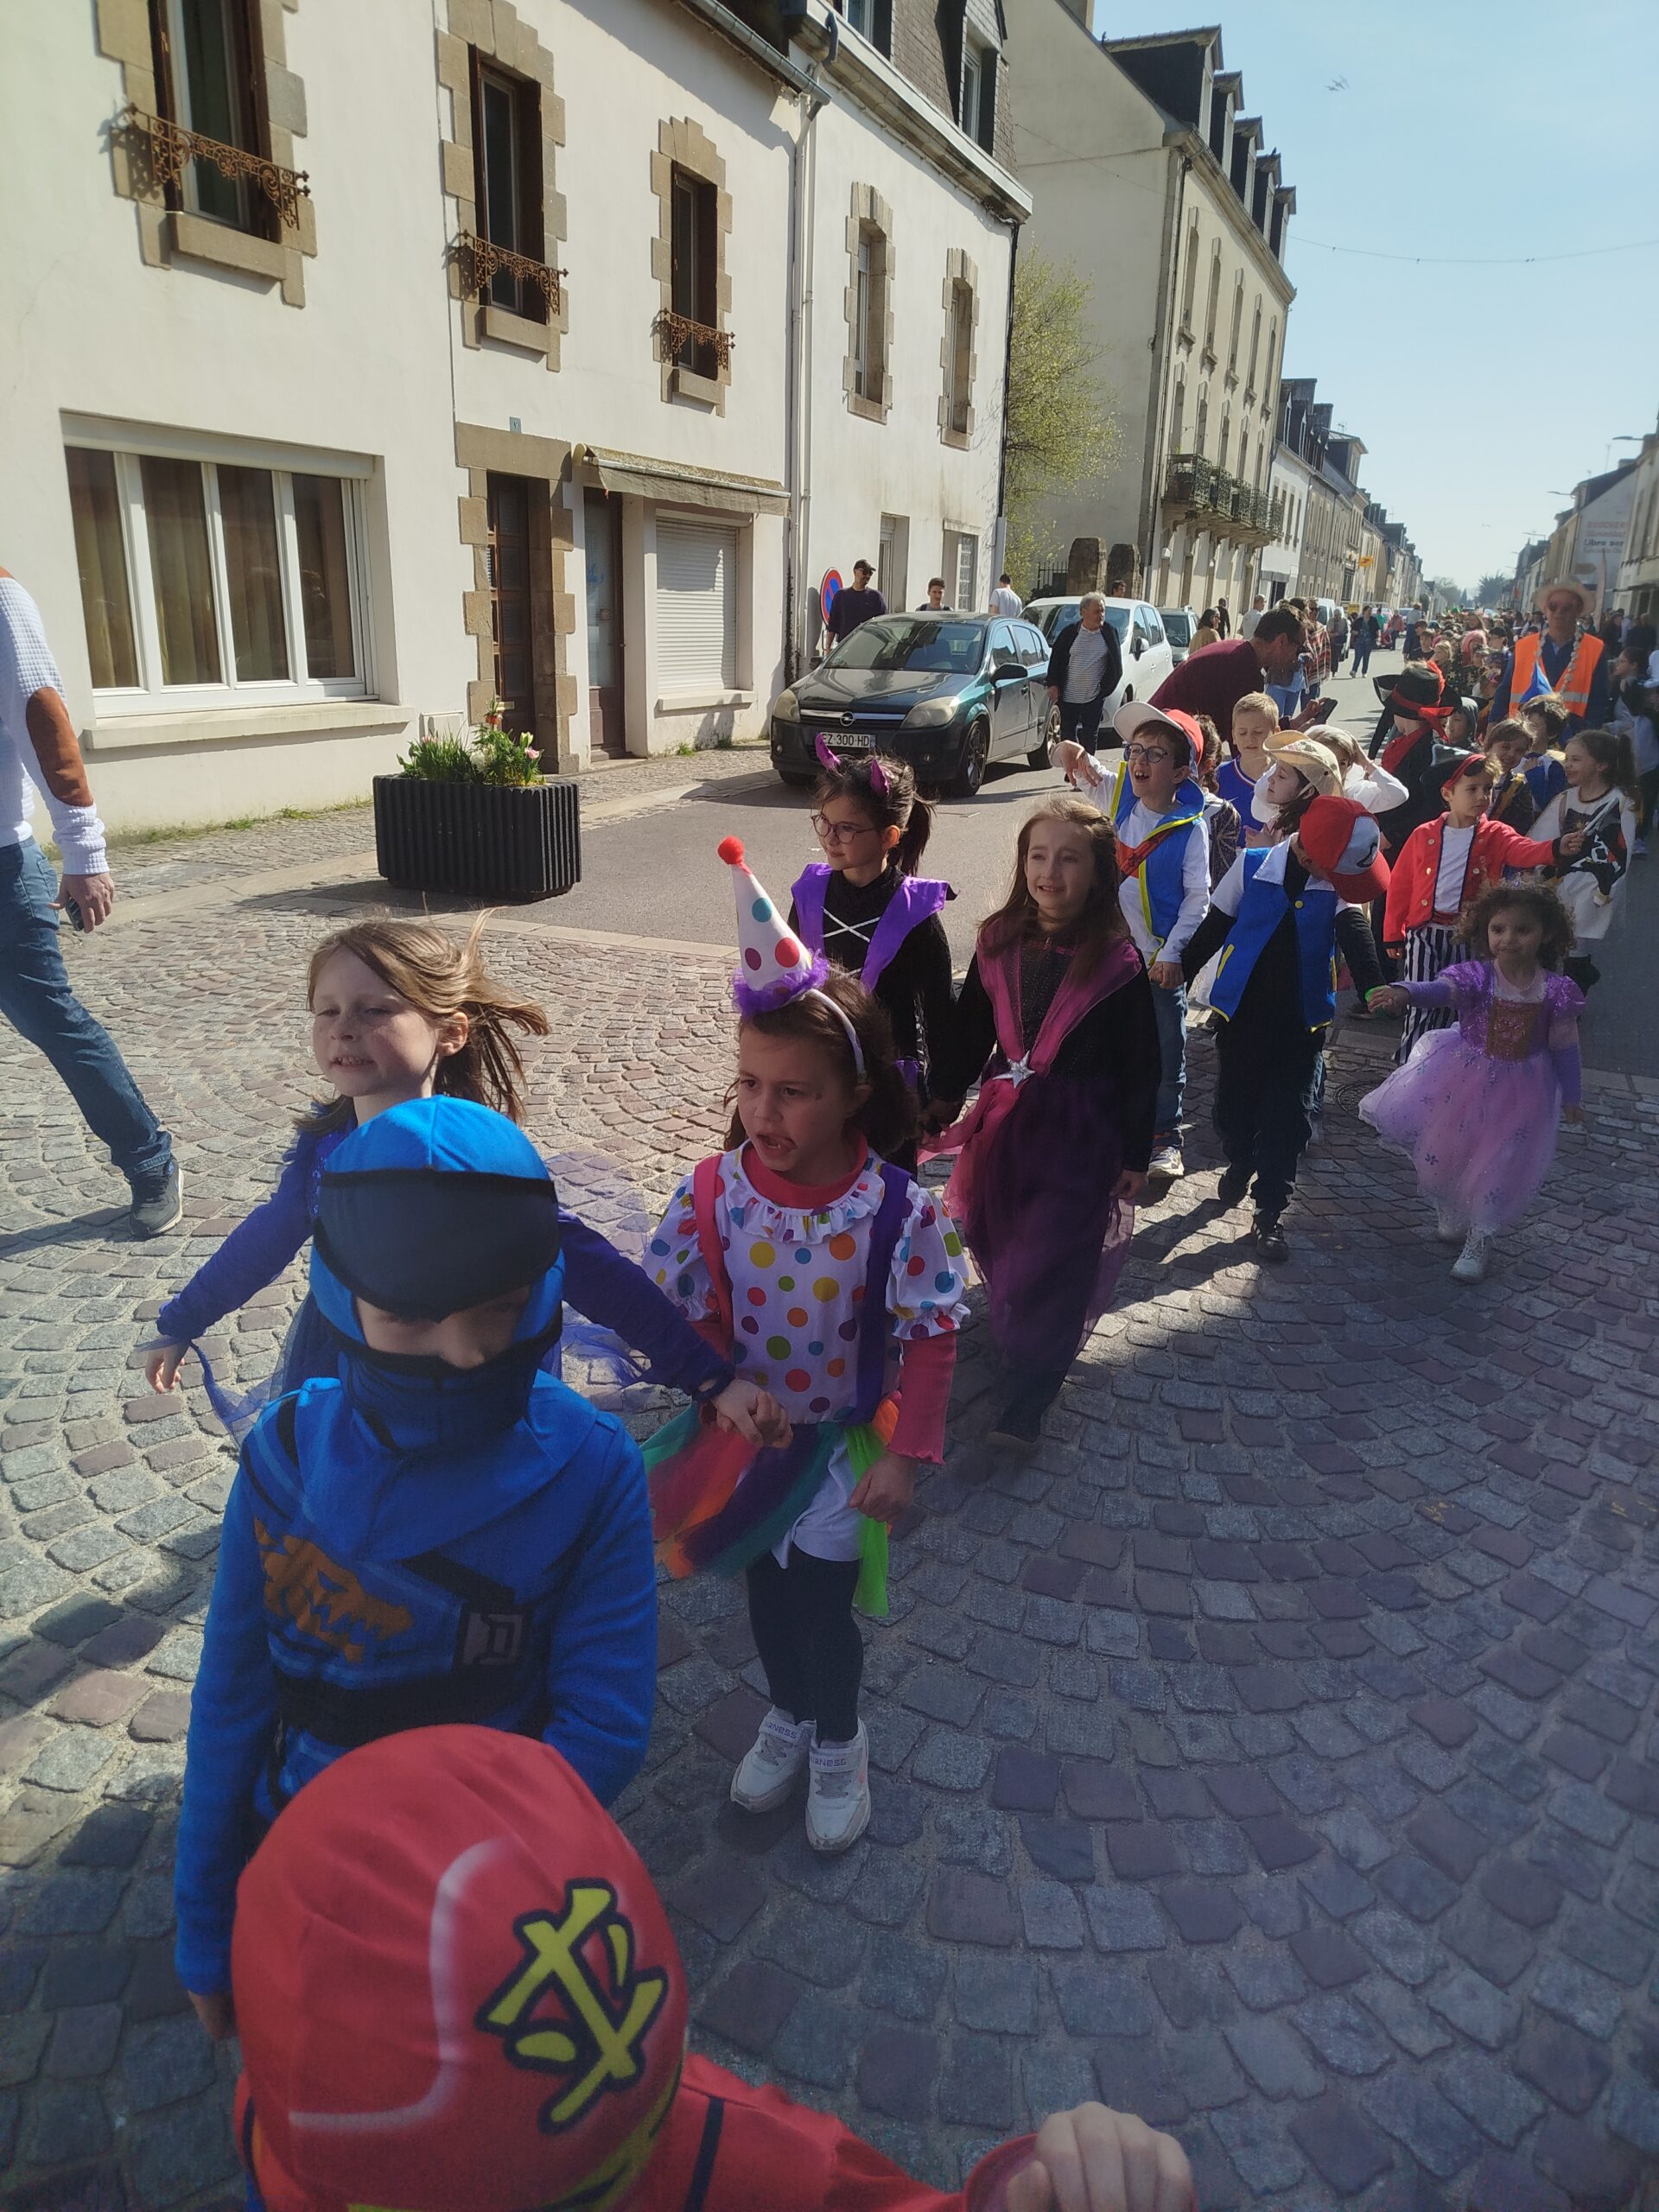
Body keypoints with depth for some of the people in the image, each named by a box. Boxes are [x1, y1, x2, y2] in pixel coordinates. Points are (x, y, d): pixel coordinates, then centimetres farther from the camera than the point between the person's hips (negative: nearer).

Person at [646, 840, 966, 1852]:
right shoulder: (717, 1190, -19)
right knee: (766, 1588, 21)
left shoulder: (899, 1211, -24)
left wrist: (905, 1454, -13)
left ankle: (839, 1740, 43)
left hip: (841, 1445, -2)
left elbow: (932, 1337, -14)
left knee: (822, 1602, 10)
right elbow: (679, 1308, -7)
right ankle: (789, 1712, 53)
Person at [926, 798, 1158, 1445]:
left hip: (1081, 1131, -4)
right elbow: (971, 1029, 9)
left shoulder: (1118, 961, -13)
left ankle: (1028, 1397, 10)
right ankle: (1015, 1335, 41)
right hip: (1006, 1119, 4)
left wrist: (1135, 1155, -5)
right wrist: (945, 1099, 10)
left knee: (1051, 1263, -3)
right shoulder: (999, 943, -2)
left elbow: (1141, 1068, -8)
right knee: (998, 1244, 13)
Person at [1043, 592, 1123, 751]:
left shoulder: (1109, 633, 1)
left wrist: (1106, 687, 1)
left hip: (1094, 697, 0)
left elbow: (1116, 665, 7)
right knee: (1067, 733, 8)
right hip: (1068, 695, 0)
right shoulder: (1070, 632, -1)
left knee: (1089, 735, 6)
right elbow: (1055, 659, 3)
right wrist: (1053, 684, -4)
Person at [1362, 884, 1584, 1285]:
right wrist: (1405, 992, -58)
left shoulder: (1556, 989, -11)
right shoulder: (1475, 976, -17)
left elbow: (1564, 1046, -1)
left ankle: (1479, 1240, 25)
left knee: (1499, 1164, 6)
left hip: (1519, 1092, 0)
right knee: (1445, 1149, 12)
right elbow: (1440, 990, -36)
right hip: (1464, 1081, 0)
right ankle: (1450, 1216, 41)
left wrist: (1570, 1094, 6)